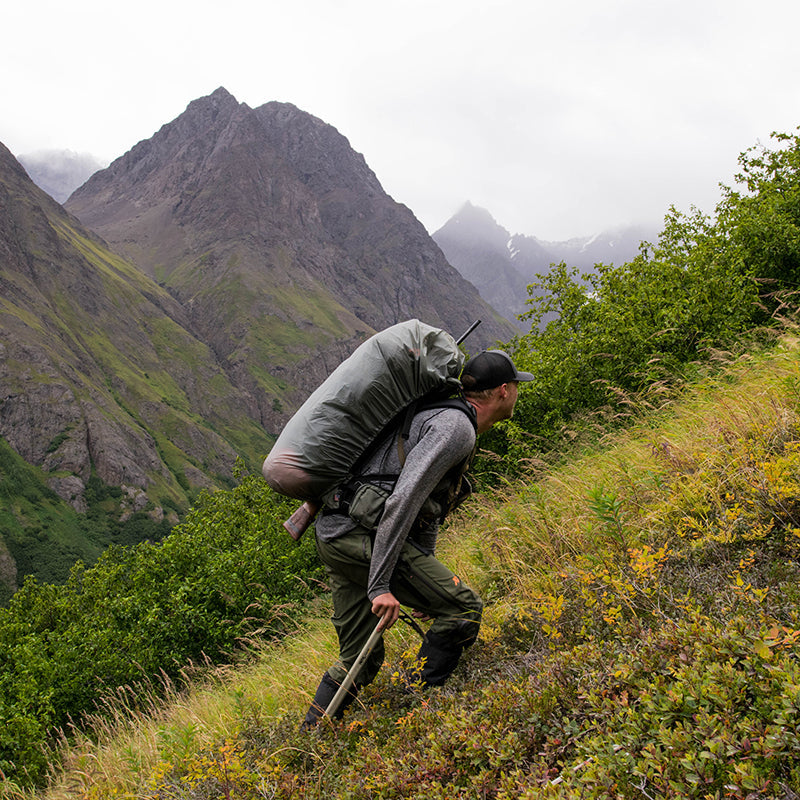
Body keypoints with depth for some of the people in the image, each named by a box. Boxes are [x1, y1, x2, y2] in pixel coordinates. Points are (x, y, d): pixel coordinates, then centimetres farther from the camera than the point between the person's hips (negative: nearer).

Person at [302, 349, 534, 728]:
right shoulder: (456, 428, -12)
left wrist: (427, 585, 30)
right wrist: (380, 585, -25)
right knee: (464, 608, -2)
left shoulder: (447, 420, 23)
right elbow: (403, 501, -23)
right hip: (364, 534, -10)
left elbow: (428, 506, 28)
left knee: (360, 661, 17)